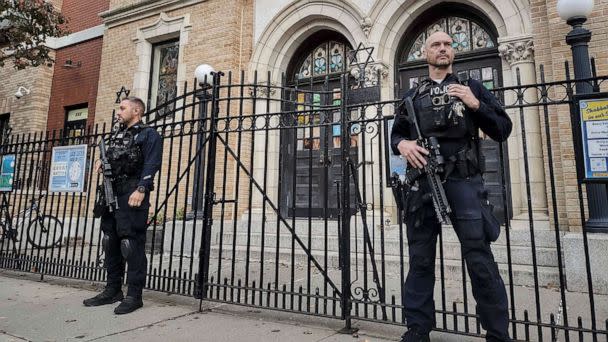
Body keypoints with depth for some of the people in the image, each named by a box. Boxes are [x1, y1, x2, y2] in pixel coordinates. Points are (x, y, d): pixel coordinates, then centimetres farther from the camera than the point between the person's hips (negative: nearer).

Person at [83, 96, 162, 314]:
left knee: (132, 244, -8)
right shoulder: (116, 135, 24)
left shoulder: (148, 134, -2)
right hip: (112, 194, 9)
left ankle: (134, 296, 0)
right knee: (110, 243, 12)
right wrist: (102, 163, 8)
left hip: (132, 196, -9)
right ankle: (113, 290, 24)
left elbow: (151, 165, -14)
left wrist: (141, 190, -25)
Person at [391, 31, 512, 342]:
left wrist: (475, 104, -8)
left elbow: (503, 130, 9)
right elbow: (396, 133, 17)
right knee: (420, 261, 6)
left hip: (463, 182, -1)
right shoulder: (413, 95, 19)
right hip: (422, 183, 2)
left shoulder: (471, 87, 14)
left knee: (480, 260, -2)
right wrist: (402, 144, -6)